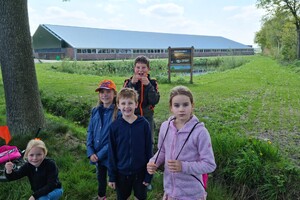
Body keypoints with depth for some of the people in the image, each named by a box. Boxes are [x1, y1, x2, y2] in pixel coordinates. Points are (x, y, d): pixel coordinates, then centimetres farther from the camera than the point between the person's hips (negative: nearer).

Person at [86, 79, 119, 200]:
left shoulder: (118, 113, -17)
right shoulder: (95, 111, 1)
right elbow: (90, 132, 4)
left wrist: (100, 154, -18)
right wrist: (90, 152, -7)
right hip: (97, 155, 6)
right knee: (101, 178, 25)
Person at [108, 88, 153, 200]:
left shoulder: (144, 124, -11)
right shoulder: (114, 126, -8)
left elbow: (148, 150, -6)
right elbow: (111, 153, -2)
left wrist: (148, 174, -5)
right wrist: (112, 176, -1)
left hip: (140, 172, -1)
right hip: (121, 173, 1)